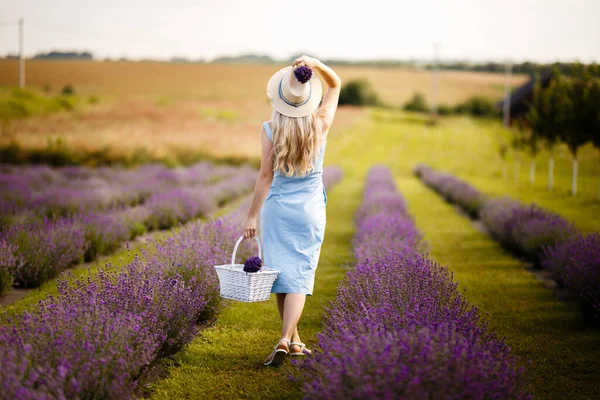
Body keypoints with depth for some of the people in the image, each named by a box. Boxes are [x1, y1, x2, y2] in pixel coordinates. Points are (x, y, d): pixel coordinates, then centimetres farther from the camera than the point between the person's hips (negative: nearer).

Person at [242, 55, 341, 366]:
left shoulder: (270, 129, -9)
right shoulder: (321, 124, -5)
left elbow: (266, 175, -8)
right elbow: (335, 83, 9)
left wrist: (252, 215, -2)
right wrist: (316, 64, -9)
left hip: (277, 208, 0)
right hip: (310, 210, 0)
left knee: (282, 274, 11)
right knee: (300, 277, -1)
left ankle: (294, 341, 20)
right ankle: (285, 340, -17)